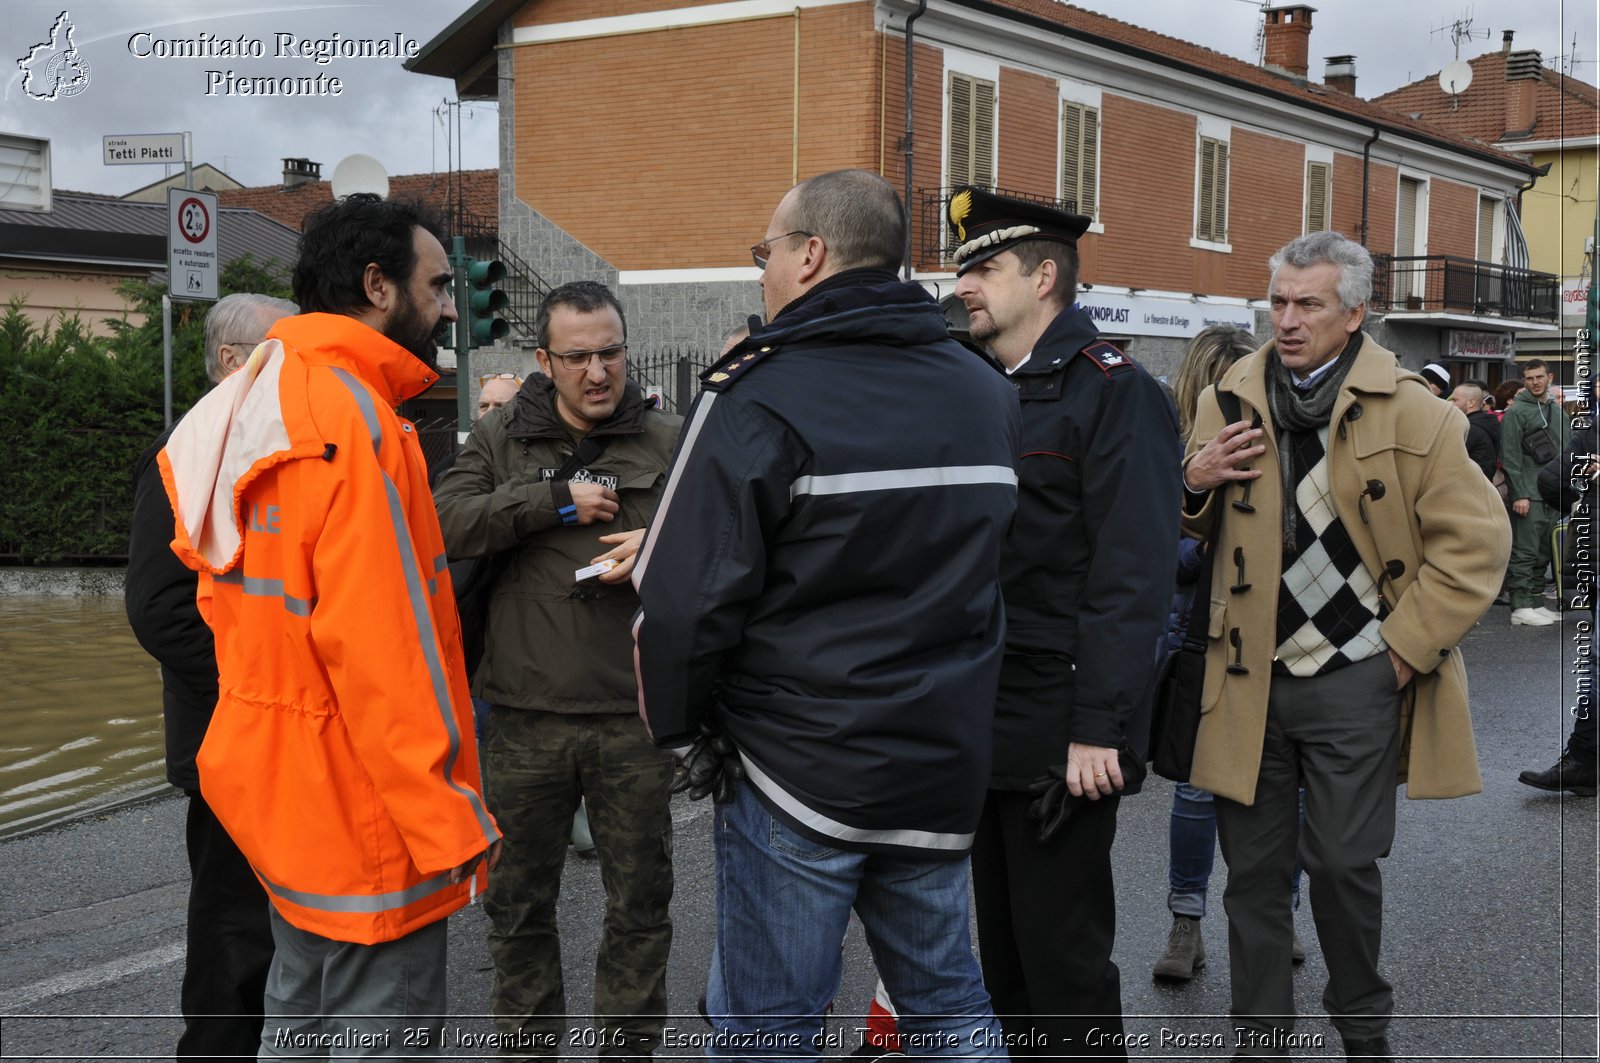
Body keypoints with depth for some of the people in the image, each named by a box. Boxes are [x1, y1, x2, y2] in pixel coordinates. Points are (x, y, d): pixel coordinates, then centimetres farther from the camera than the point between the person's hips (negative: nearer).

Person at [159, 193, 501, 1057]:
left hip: (278, 784, 10)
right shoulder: (351, 418, -20)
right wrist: (445, 822, -21)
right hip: (360, 801, -10)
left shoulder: (258, 402, 10)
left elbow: (222, 591, 14)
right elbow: (376, 645, -25)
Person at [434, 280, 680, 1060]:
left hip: (633, 717, 0)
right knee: (518, 902, 12)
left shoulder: (669, 443, 5)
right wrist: (556, 503, -13)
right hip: (525, 714, 1)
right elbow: (447, 522, -8)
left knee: (640, 901, 9)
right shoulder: (498, 440, 7)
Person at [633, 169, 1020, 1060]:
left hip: (797, 765, -6)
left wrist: (683, 730, -2)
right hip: (946, 764, 6)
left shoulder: (759, 397, -15)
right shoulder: (989, 391, 8)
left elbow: (687, 599, -17)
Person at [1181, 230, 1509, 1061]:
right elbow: (1184, 525, 18)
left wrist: (1405, 647, -9)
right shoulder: (1231, 397, 6)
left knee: (1342, 863, 4)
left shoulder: (1409, 411, -6)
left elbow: (1476, 539, -6)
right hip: (1249, 676, 3)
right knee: (1253, 868, 10)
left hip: (1355, 681, -3)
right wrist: (1193, 482, -6)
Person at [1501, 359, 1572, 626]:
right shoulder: (1516, 412, -5)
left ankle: (1536, 602, 17)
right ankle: (1521, 607, -4)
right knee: (1524, 553, -6)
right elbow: (1510, 456, -11)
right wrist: (1519, 494, -16)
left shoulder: (1558, 412, 16)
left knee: (1543, 553, 10)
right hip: (1528, 495, -7)